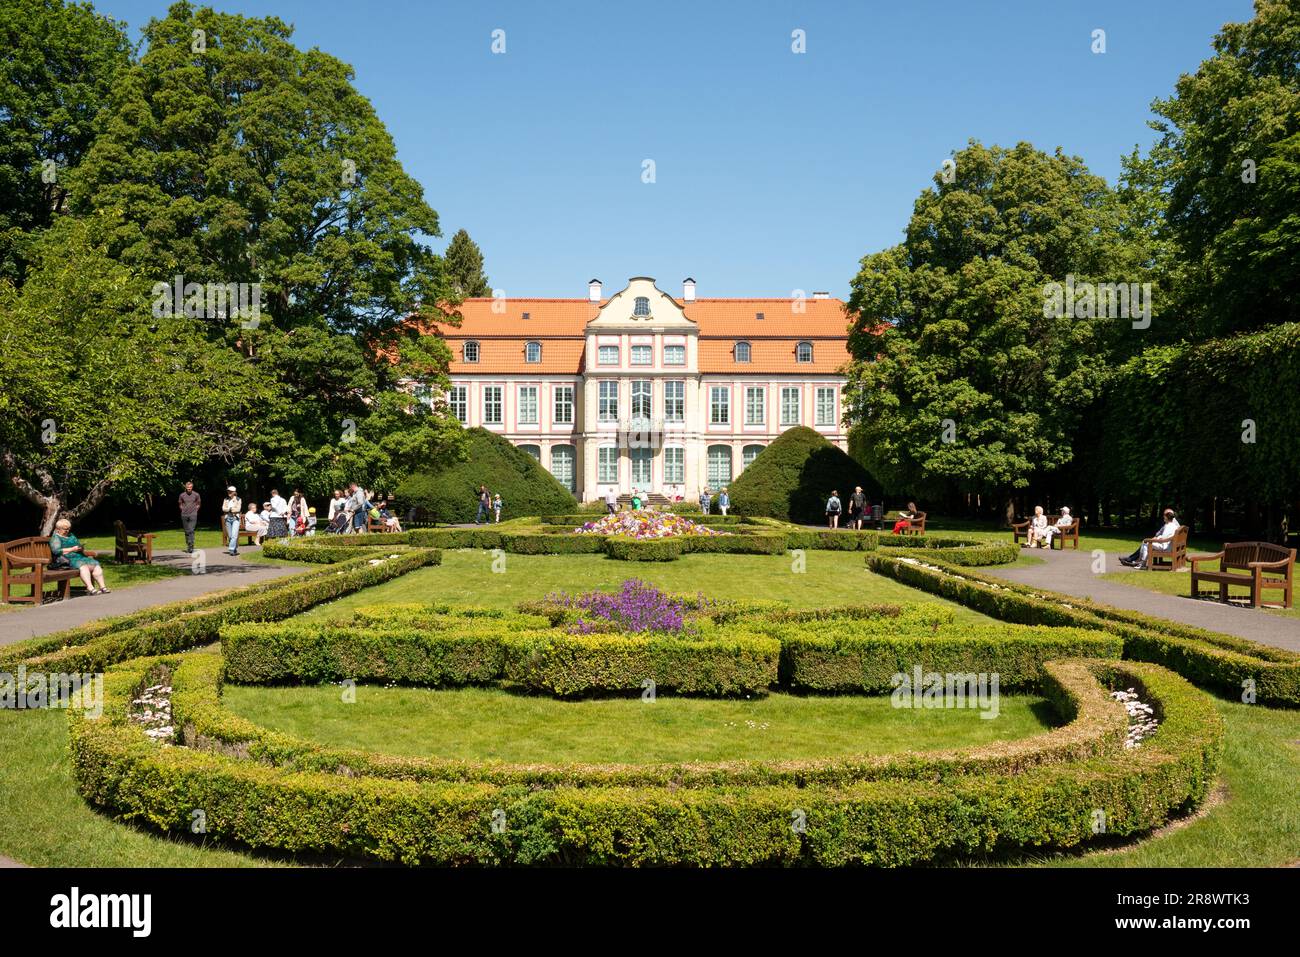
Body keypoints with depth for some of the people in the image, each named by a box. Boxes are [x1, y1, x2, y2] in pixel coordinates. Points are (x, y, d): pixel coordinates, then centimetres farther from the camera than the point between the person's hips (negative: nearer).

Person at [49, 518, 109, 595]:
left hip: (80, 557, 8)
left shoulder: (71, 536, 27)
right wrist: (72, 549, -14)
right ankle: (90, 588, -46)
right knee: (83, 566, -35)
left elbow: (79, 544, 30)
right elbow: (56, 551, -12)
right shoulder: (55, 538, 4)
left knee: (95, 564, -16)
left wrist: (81, 548, 4)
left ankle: (102, 587, -23)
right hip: (67, 560, -8)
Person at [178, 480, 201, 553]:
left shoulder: (196, 495, 0)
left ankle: (191, 546, -16)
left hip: (193, 515, -2)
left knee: (191, 531, -14)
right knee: (186, 532, 8)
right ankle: (188, 546, 17)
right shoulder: (182, 495, 4)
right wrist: (183, 511, 10)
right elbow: (180, 504, 18)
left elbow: (199, 504, 14)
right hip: (184, 515, 2)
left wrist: (195, 510, 7)